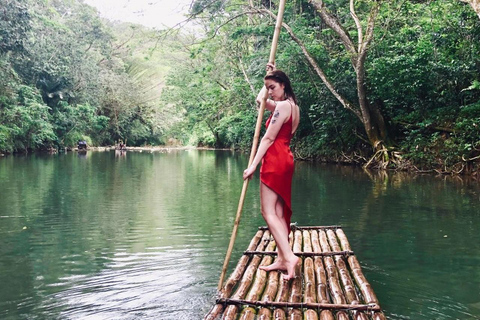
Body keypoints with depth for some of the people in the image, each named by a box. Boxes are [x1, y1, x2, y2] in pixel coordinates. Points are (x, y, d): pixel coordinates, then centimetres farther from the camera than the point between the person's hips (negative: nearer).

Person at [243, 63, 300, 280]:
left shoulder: (282, 106, -13)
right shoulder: (293, 106, 16)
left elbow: (268, 138, -17)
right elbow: (260, 100, 30)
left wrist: (253, 165, -16)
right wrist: (270, 76, 22)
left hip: (275, 160, -10)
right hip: (286, 159, 10)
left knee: (269, 212, -9)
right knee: (279, 212, 9)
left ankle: (289, 256, -18)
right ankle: (282, 259, 11)